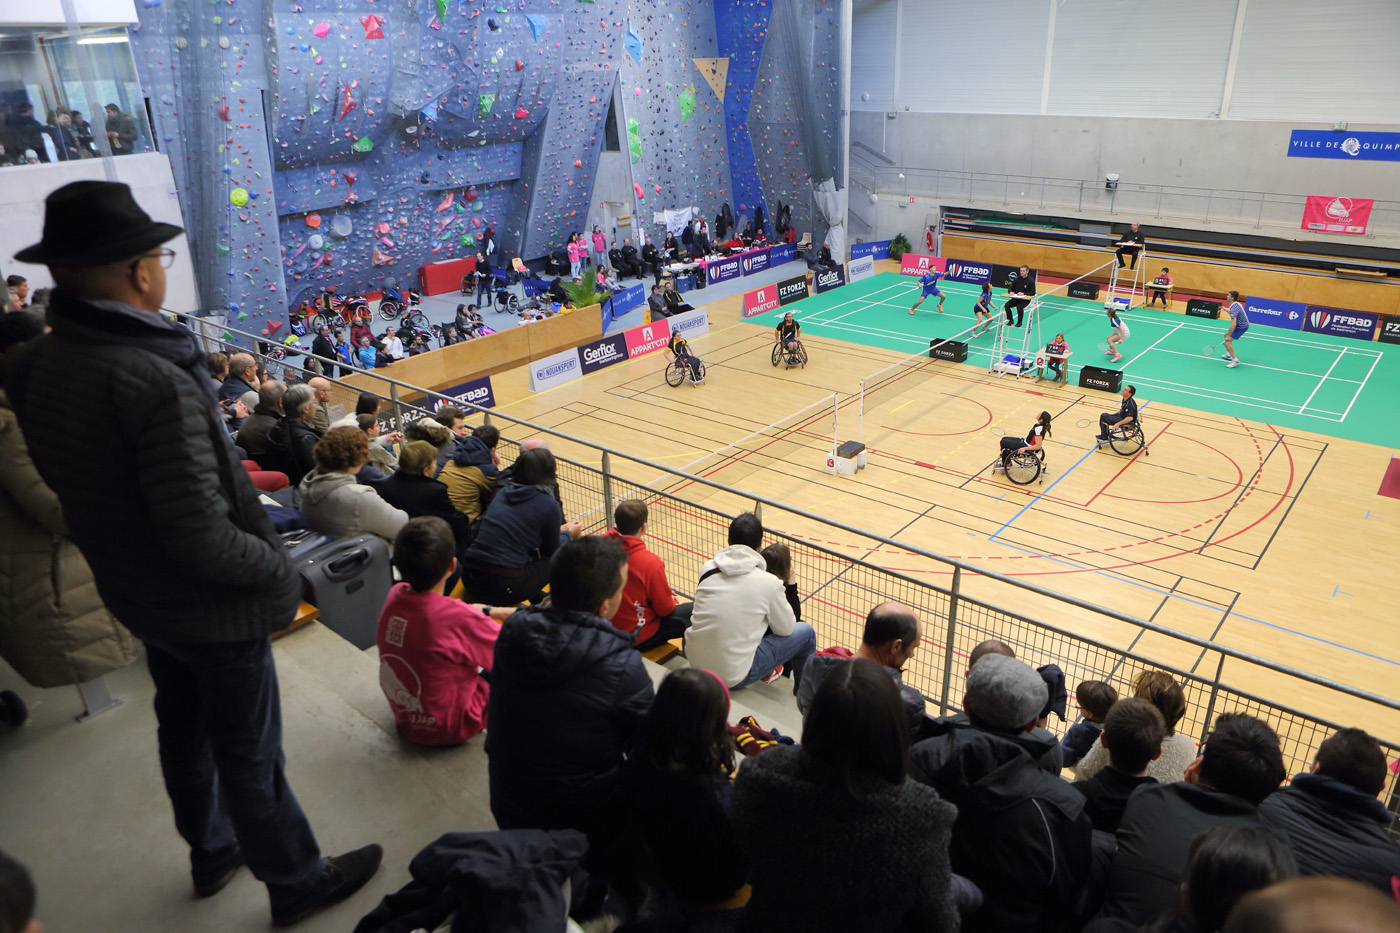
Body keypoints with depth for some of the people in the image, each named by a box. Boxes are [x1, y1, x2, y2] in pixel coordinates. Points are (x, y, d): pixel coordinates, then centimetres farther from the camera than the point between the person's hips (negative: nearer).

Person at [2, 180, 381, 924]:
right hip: (211, 608, -8)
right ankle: (295, 883, 33)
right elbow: (203, 540, -30)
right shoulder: (155, 382, -32)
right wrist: (281, 571, -14)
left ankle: (211, 854, 49)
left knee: (183, 731, 26)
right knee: (249, 757, 11)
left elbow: (71, 484, 7)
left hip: (134, 596, 8)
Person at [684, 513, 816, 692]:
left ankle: (765, 674, 43)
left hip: (695, 663, 5)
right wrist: (789, 586, 17)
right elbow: (786, 629, 2)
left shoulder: (707, 568, -2)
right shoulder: (769, 583, -13)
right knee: (806, 632, 13)